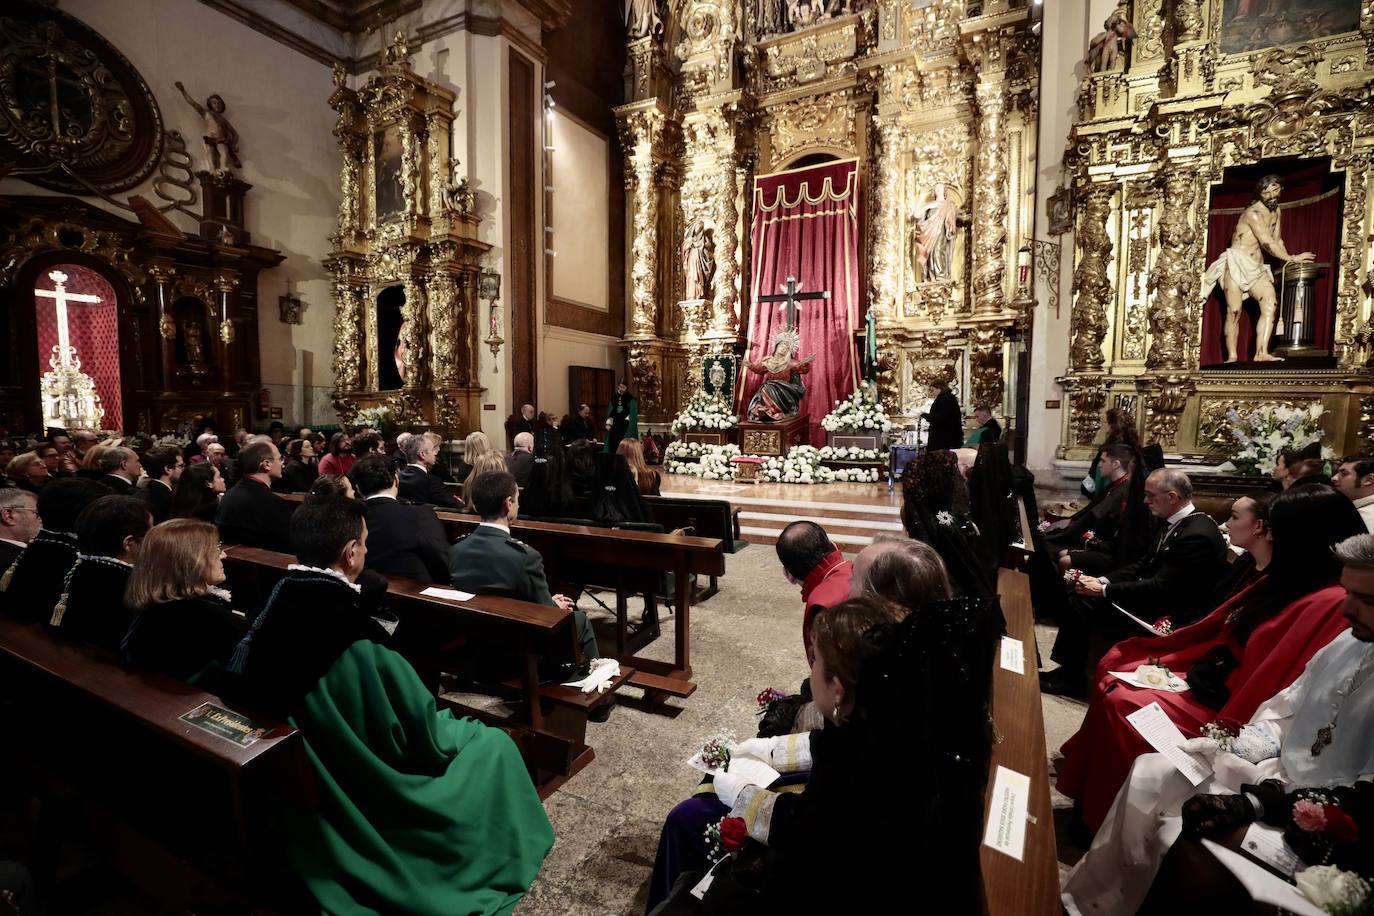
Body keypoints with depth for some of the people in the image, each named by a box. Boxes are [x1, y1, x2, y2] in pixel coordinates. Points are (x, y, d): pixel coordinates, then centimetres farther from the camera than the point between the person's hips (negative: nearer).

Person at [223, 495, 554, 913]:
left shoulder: (262, 623, -15)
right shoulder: (359, 647, -36)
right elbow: (428, 740, -23)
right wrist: (452, 725, 0)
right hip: (368, 801, -7)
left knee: (455, 724, 24)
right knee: (492, 743, 10)